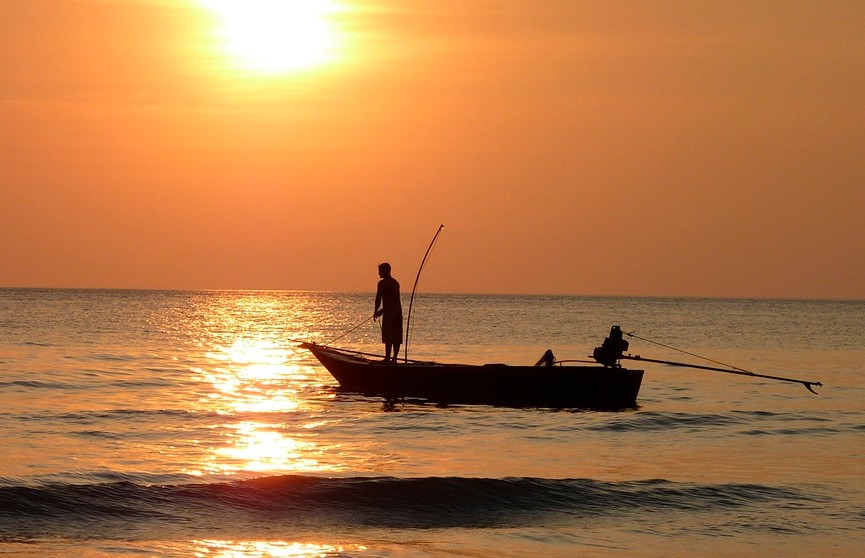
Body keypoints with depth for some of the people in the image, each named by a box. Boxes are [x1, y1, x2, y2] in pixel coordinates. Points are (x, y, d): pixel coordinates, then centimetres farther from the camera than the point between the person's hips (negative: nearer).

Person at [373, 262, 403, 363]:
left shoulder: (382, 283, -7)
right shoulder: (395, 283, 18)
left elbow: (378, 299, -9)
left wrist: (376, 311, 4)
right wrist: (382, 310, 30)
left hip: (389, 313, -8)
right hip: (398, 312, 8)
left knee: (388, 337, -8)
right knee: (397, 337, 7)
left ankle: (388, 358, -10)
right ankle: (394, 358, 9)